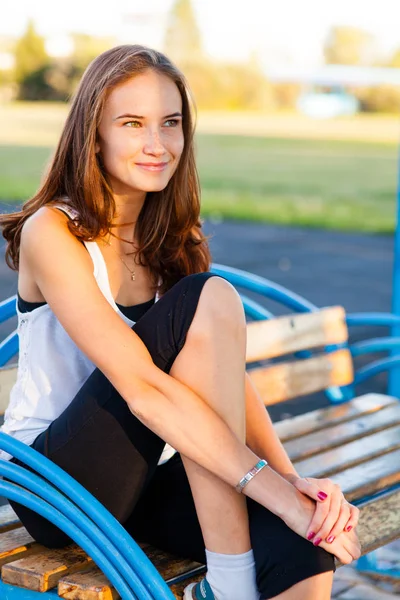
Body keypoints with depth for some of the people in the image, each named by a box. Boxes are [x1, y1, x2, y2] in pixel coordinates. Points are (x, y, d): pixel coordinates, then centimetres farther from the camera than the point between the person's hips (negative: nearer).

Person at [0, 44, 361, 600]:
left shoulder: (172, 238, 8)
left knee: (306, 552, -28)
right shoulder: (53, 232, -14)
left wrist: (292, 477, -19)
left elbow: (226, 366, -3)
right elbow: (142, 387, -25)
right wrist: (275, 489, -30)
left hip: (147, 474, 5)